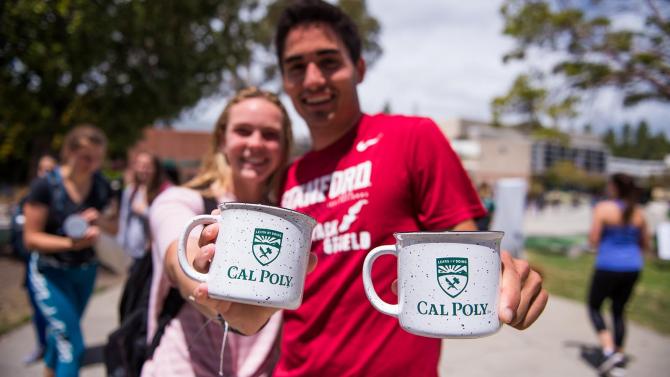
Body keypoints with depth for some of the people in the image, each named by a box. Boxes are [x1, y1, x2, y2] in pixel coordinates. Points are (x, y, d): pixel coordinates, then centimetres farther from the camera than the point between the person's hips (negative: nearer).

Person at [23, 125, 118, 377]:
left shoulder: (101, 186, -4)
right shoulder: (46, 185, -17)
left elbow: (114, 227, 6)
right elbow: (31, 238, -14)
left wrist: (101, 219, -17)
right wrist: (69, 242, -30)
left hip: (86, 271, 5)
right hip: (51, 273, -5)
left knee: (60, 334, 23)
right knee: (72, 344, -10)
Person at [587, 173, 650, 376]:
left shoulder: (602, 208, -12)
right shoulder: (639, 212, 3)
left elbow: (593, 241, -12)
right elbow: (645, 245, 10)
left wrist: (591, 234, 7)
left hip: (608, 267, -5)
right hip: (632, 268, 5)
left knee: (594, 307, 14)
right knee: (619, 311, 19)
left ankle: (609, 351, -1)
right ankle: (619, 360, 22)